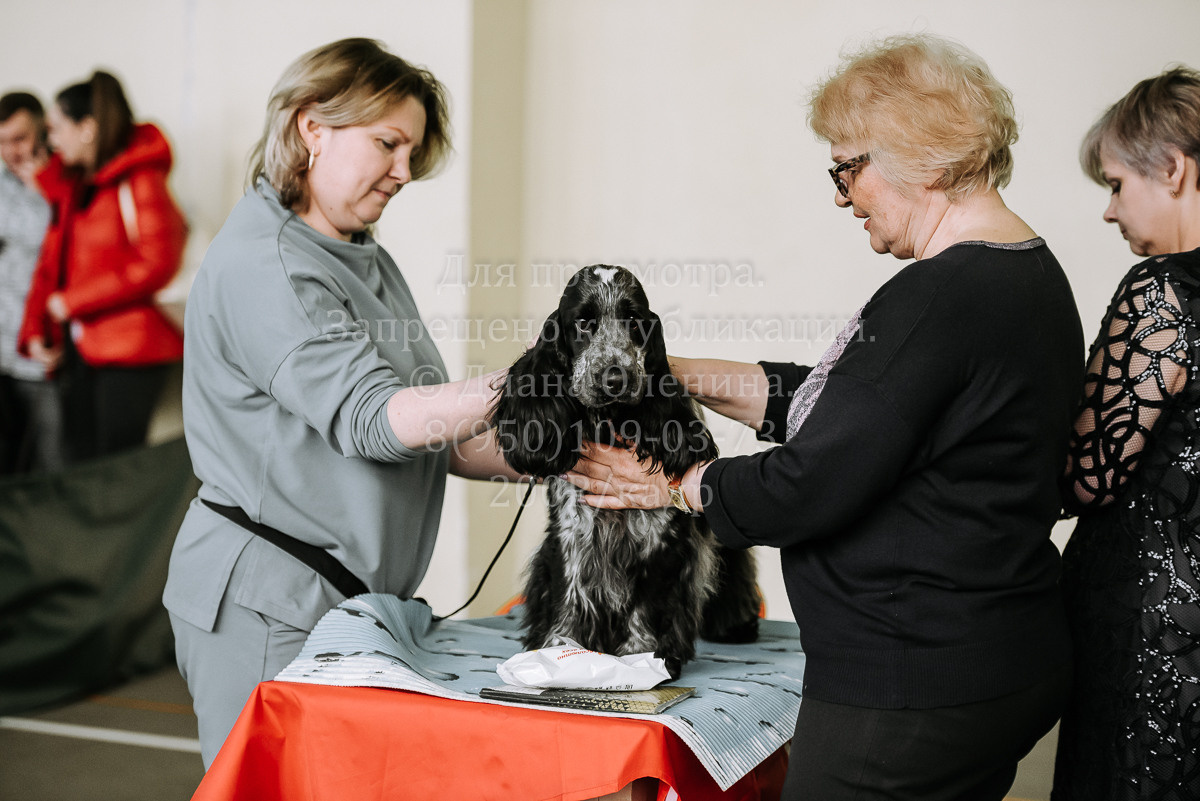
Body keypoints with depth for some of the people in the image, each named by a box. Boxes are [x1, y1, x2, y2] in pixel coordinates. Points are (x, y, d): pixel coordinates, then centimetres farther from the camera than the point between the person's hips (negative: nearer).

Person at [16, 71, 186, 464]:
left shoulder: (140, 182, -9)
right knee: (81, 459, 9)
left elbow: (157, 263, -18)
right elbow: (52, 261, 18)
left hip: (129, 354, -8)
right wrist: (35, 330, 6)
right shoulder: (71, 184, 16)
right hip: (81, 349, 8)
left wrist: (72, 301, -13)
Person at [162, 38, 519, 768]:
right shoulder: (261, 263, -13)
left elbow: (424, 434, 15)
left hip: (355, 596, 9)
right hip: (266, 606, -8)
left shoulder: (365, 260, 16)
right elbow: (368, 418, -23)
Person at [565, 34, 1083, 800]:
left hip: (910, 691, -10)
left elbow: (810, 487, -20)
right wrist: (678, 374, 12)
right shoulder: (1033, 275, 10)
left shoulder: (936, 299, -22)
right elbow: (838, 403, 14)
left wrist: (677, 487, -3)